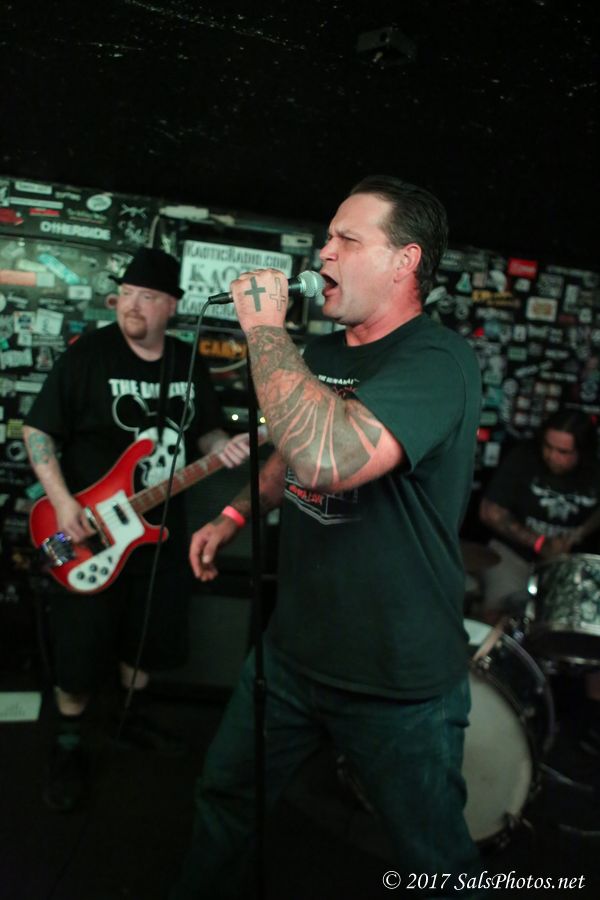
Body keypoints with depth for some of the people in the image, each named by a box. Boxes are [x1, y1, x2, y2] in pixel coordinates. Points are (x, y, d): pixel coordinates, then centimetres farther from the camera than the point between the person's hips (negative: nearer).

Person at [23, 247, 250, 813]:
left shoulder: (189, 364, 4)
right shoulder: (87, 354, -11)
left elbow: (204, 430, 14)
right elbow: (38, 431, -10)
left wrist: (223, 446, -10)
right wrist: (63, 502, -20)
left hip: (161, 527, 5)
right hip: (89, 528, -5)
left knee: (151, 633, 17)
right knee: (81, 645, 3)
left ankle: (131, 717, 40)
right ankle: (68, 744, 24)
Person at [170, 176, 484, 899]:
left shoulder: (437, 360, -23)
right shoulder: (322, 353, 5)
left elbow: (329, 459, -41)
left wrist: (265, 327, -30)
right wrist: (234, 516, 12)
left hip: (398, 684, -7)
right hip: (291, 649, 8)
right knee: (224, 795, 23)